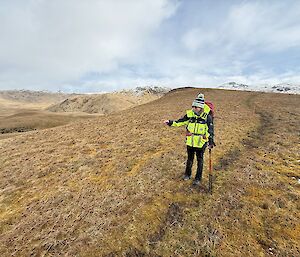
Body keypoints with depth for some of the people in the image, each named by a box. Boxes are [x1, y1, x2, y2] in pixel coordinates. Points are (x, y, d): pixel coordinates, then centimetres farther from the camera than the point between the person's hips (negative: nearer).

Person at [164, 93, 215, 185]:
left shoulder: (207, 116, -13)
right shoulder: (190, 114, -5)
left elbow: (210, 130, -10)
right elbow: (180, 122, 2)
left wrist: (211, 141, -17)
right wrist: (170, 122, -9)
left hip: (201, 143, -3)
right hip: (190, 142, 3)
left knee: (200, 161, 14)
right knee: (189, 159, 20)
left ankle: (198, 178, 33)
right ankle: (187, 174, 42)